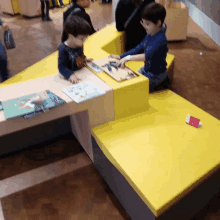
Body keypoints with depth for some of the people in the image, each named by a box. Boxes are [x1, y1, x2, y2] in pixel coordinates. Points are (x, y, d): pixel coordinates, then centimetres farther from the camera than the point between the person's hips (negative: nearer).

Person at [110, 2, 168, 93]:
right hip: (146, 68, 8)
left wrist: (128, 58, -41)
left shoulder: (160, 39, -26)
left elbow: (147, 56, -37)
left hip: (156, 75, -8)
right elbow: (138, 48, 2)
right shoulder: (149, 35, 0)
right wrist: (120, 57, -4)